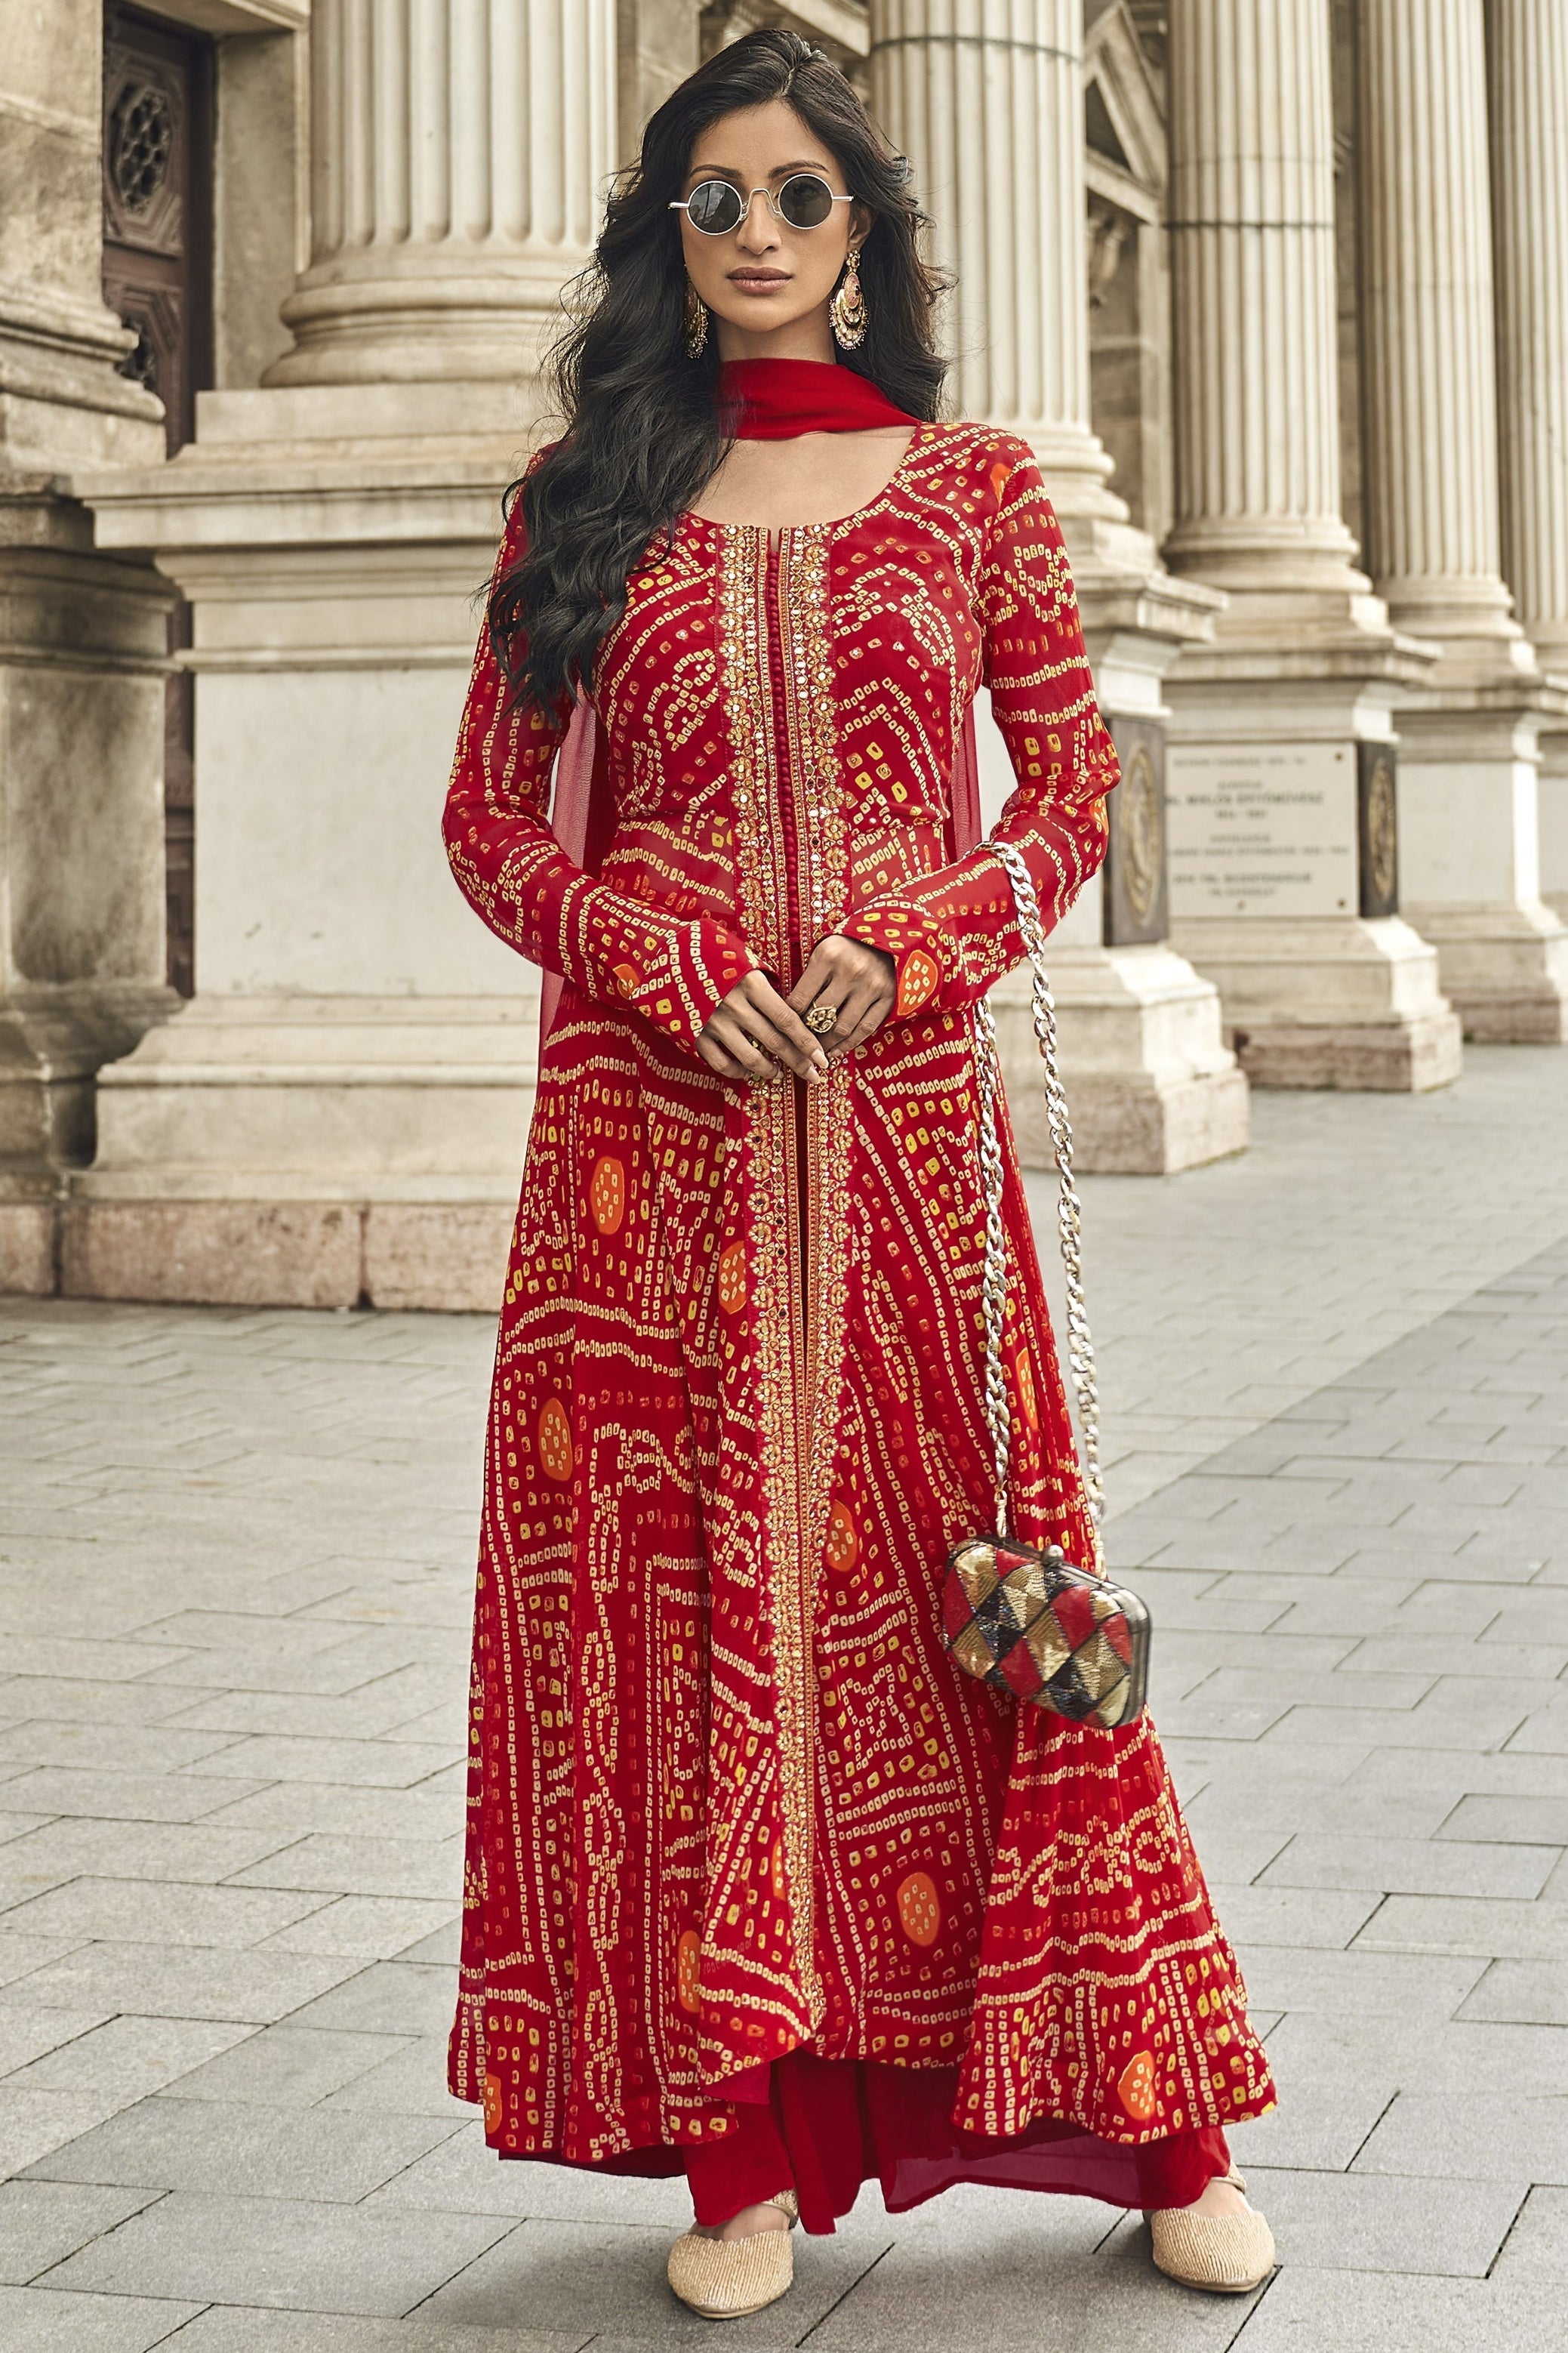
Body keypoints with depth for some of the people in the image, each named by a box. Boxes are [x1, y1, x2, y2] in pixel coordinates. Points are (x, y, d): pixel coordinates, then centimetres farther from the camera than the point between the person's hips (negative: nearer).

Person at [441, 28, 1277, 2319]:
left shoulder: (971, 484, 9)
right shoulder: (586, 498, 9)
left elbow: (1073, 786, 8)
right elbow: (495, 821, 8)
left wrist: (912, 946, -9)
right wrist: (667, 970, -8)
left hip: (904, 1106, -1)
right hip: (649, 1115, 1)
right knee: (690, 1584, 0)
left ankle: (1154, 2129, 13)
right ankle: (748, 2146, 9)